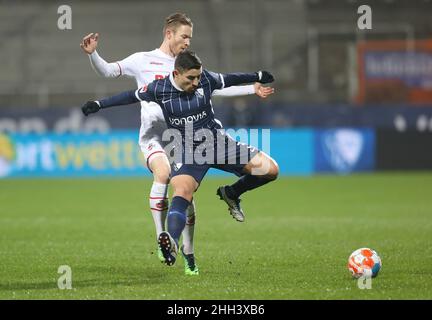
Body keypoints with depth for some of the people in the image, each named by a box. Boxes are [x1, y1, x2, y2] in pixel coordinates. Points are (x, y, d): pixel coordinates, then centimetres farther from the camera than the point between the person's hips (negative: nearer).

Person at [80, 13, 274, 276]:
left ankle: (189, 255, 12)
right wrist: (92, 54, -20)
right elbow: (108, 71, -2)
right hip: (153, 134, -4)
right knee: (163, 173, -33)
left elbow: (218, 87, 20)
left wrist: (253, 90, 16)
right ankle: (161, 236, -21)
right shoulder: (143, 61, 3)